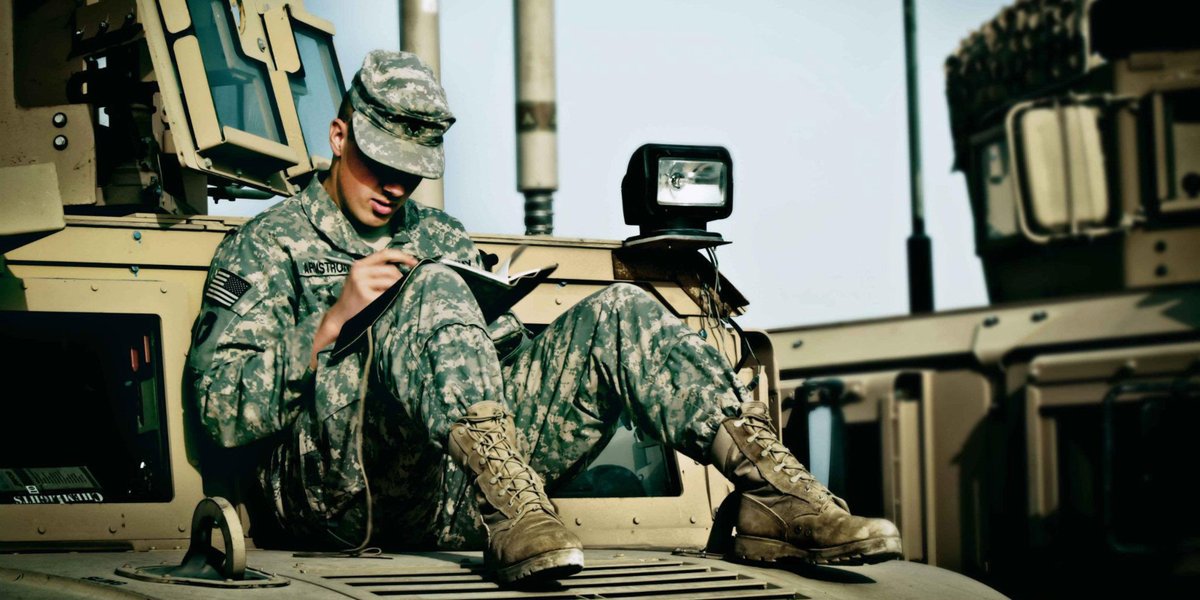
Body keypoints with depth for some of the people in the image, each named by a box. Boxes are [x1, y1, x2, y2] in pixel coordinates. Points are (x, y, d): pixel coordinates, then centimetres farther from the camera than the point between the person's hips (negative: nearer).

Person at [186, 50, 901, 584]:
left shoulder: (441, 237, 29)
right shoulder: (267, 244, 12)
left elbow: (511, 360, 23)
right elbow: (221, 412, -2)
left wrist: (501, 316, 0)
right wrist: (334, 319, -10)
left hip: (449, 502, 5)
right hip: (340, 489, -5)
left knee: (618, 314, -12)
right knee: (434, 291, -30)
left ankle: (780, 497, -27)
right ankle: (514, 512, -49)